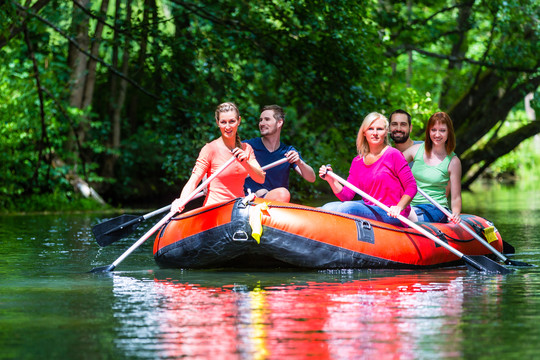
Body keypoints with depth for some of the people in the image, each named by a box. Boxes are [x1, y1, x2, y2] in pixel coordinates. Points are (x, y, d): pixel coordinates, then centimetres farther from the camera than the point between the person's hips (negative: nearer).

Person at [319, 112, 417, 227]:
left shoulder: (393, 155, -4)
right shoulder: (358, 161, 13)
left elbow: (411, 187, -7)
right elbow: (347, 195, 6)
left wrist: (399, 207, -23)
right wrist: (331, 180, -10)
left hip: (390, 214, -6)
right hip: (369, 208, 6)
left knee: (348, 208, -30)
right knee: (328, 208, -14)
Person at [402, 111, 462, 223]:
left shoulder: (453, 161, 1)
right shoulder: (417, 150, 9)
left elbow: (455, 198, 3)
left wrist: (455, 214, -19)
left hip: (436, 209, -4)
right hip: (411, 206, 4)